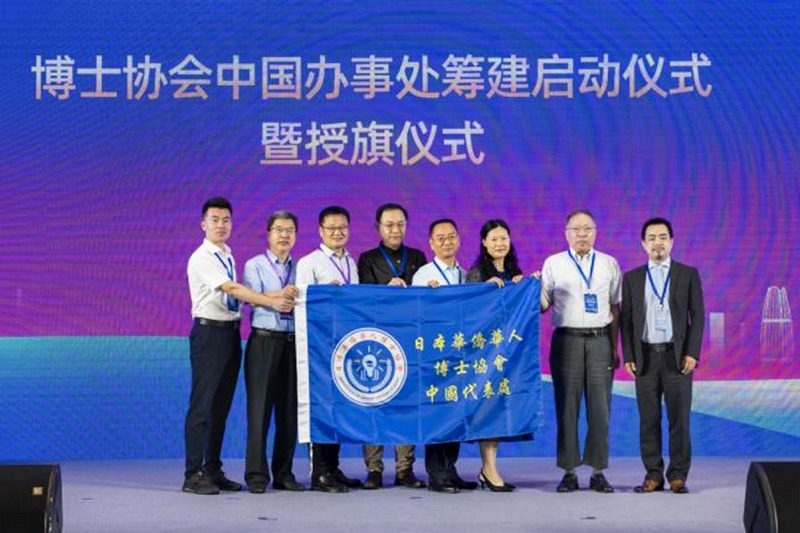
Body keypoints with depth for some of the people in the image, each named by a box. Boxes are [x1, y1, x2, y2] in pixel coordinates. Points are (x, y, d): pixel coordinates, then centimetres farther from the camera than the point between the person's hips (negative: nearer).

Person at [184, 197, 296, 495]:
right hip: (209, 333, -8)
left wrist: (279, 296, 3)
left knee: (222, 406, 11)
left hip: (231, 333, 8)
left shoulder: (229, 257, 16)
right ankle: (194, 475, -3)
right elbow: (232, 289, -21)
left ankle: (213, 471, 18)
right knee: (202, 404, -7)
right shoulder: (201, 258, -10)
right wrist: (272, 301, -28)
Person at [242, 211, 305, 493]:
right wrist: (280, 296, -26)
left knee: (290, 410, 5)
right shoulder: (255, 266, 5)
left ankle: (283, 473, 12)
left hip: (293, 342, 4)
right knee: (259, 408, -5)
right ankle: (257, 475, -1)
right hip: (264, 341, -4)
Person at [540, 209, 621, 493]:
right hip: (567, 340, -1)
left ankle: (598, 472, 8)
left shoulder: (609, 264, 11)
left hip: (600, 340, 1)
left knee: (600, 408, 0)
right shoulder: (553, 264, 7)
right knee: (567, 408, 0)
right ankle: (569, 472, 6)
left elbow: (615, 309, 11)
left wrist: (614, 348, 7)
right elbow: (543, 305, 6)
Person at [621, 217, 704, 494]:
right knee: (648, 420, 3)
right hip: (645, 357, 1)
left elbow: (697, 315, 2)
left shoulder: (688, 274, 6)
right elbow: (626, 319, 8)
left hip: (677, 356, -1)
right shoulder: (632, 278, 10)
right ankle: (653, 475, 9)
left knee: (679, 419, 0)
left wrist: (692, 353, -7)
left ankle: (678, 476, 7)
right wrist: (628, 356, -1)